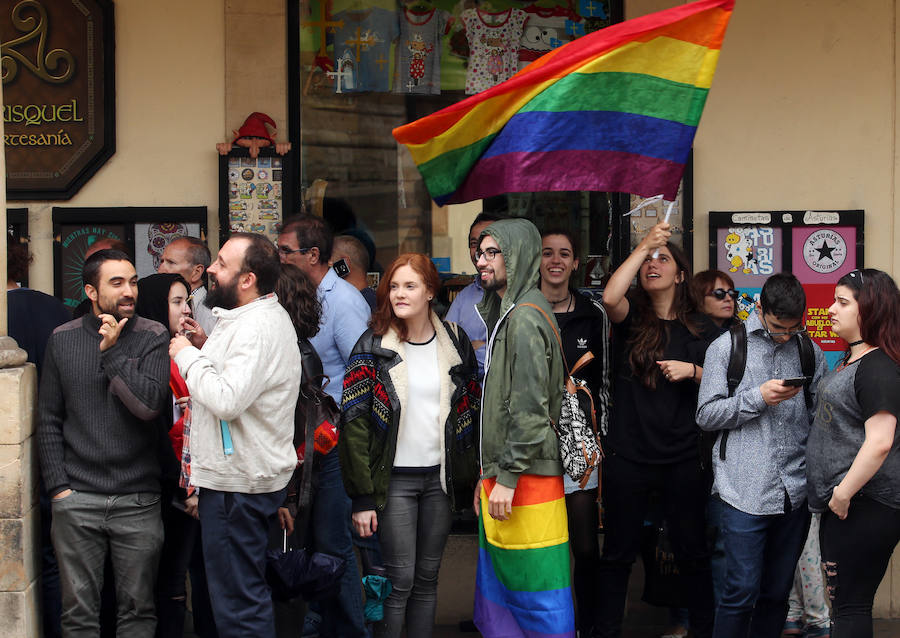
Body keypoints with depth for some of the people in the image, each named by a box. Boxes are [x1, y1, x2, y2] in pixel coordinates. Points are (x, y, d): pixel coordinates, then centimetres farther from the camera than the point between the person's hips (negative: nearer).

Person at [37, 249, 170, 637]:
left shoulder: (152, 337, -1)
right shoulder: (63, 339, 5)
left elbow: (149, 405, -15)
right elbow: (48, 420, 8)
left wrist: (112, 352, -14)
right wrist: (57, 485, 0)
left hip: (137, 500, -1)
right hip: (76, 499, 1)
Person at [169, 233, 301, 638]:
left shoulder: (258, 327, -22)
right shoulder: (265, 316, 14)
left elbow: (228, 399, -32)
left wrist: (188, 357, -18)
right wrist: (207, 347, 11)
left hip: (237, 483, -11)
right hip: (250, 473, 11)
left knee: (237, 602, -5)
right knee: (248, 592, 21)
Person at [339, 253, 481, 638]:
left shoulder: (454, 343, 6)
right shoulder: (373, 346, -5)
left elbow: (471, 414, 11)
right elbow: (354, 422, -8)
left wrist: (472, 478, 4)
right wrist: (361, 497, -13)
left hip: (440, 477, 3)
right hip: (394, 479, -3)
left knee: (427, 577, 9)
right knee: (399, 578, -5)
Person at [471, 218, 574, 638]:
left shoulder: (525, 318, -14)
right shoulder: (504, 314, 17)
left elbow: (530, 409, -20)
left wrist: (508, 477, -19)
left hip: (527, 478, -10)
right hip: (503, 472, 10)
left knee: (533, 586, -5)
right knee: (497, 582, 13)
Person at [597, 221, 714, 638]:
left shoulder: (697, 327, 6)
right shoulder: (631, 317, 0)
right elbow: (610, 297, -23)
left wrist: (692, 370, -12)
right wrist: (643, 245, -19)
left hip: (683, 458, 1)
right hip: (628, 456, -1)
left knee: (691, 550, 9)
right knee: (618, 551, 9)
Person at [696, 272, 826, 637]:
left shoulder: (809, 351, 11)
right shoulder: (726, 347, 2)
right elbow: (707, 415, -1)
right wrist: (758, 398, -13)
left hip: (795, 493, 4)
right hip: (745, 491, -3)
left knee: (777, 592, 9)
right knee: (742, 591, -6)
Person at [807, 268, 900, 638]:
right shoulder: (851, 360, 15)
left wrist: (843, 493, -21)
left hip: (864, 506, -10)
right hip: (843, 501, 10)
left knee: (850, 606, -6)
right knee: (843, 602, 15)